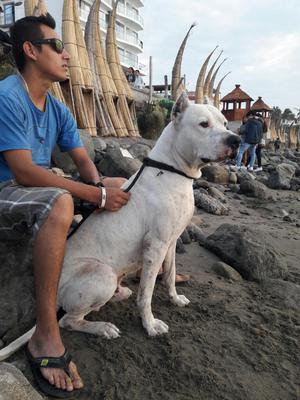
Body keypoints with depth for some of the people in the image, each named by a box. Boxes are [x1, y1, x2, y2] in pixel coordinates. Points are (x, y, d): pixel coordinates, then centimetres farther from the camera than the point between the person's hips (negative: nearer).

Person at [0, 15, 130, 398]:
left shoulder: (58, 110, 7)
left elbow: (83, 161, 6)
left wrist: (99, 185, -16)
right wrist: (97, 195, -28)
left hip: (36, 193, 8)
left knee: (121, 187, 8)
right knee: (59, 203, -40)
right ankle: (46, 335, -29)